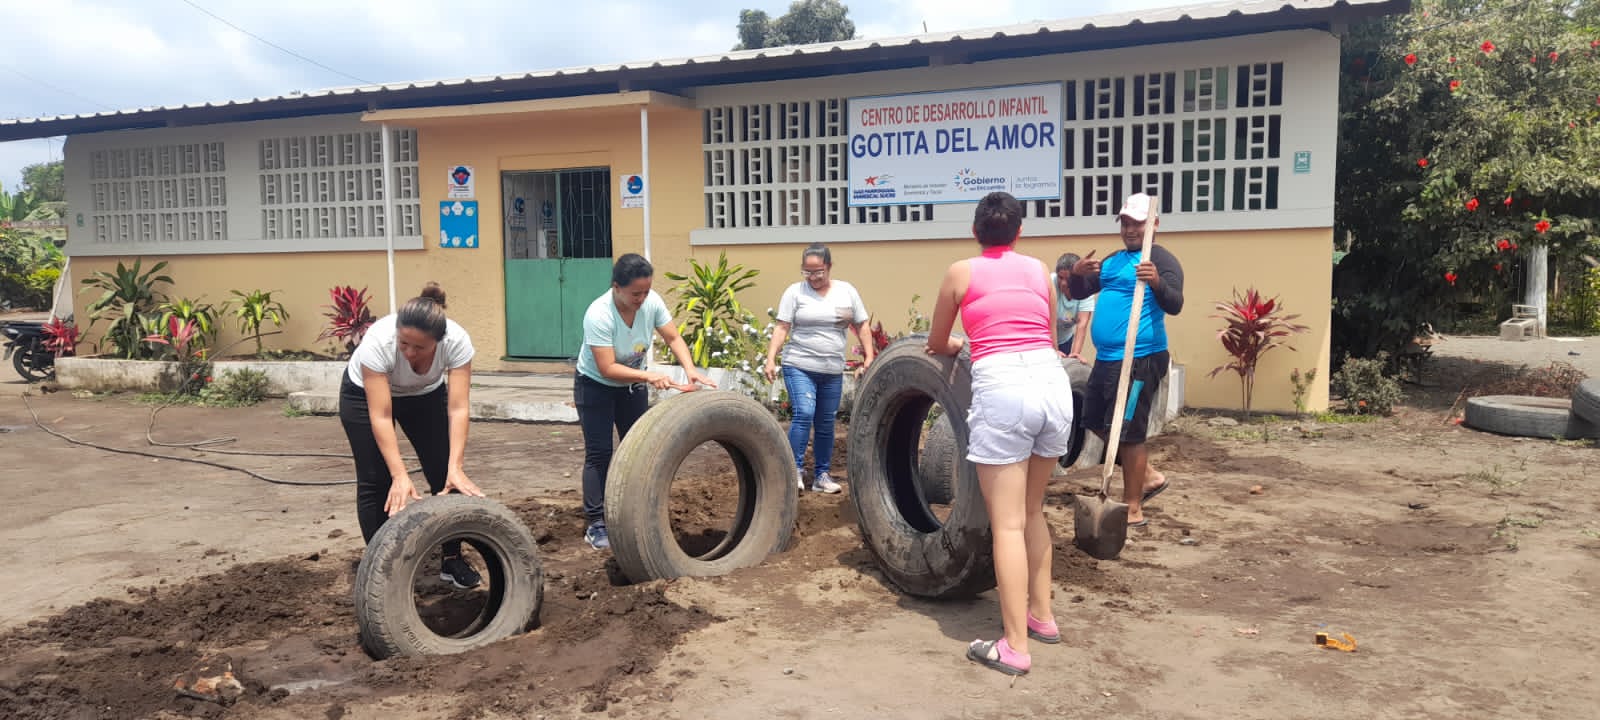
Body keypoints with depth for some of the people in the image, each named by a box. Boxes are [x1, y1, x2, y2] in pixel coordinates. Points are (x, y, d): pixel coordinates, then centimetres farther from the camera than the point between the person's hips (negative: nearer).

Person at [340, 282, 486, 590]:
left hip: (425, 393, 2)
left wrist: (455, 468, -43)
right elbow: (380, 417, -39)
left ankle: (452, 560, 11)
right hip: (364, 392, -2)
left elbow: (458, 408, -35)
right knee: (375, 482, -4)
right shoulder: (377, 341, -40)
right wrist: (400, 476, -44)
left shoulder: (457, 341, -35)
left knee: (445, 475, -4)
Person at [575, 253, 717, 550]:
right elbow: (607, 369, -34)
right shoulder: (598, 315, -34)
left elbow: (674, 338, -10)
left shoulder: (652, 302, -20)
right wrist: (649, 376, -41)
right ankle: (596, 525, 3)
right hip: (595, 386, -5)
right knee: (600, 454, -5)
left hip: (633, 384, 5)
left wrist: (690, 370, -25)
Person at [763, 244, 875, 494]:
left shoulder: (847, 291, 6)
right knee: (804, 414, -18)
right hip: (799, 367, -3)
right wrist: (770, 359, -16)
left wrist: (869, 357, 2)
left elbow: (861, 326, 10)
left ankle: (822, 475, 20)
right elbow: (782, 327, -6)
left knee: (826, 424, 9)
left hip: (833, 371, 3)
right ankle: (795, 469, -8)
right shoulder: (795, 292, -2)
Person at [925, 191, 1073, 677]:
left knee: (1007, 523, -1)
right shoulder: (1040, 269, 18)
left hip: (1002, 388, -4)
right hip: (1053, 382, 5)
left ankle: (1015, 647, 1)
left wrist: (956, 345, 42)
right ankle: (1042, 615, 31)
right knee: (1033, 511, 21)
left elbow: (936, 344, 20)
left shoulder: (961, 272, 9)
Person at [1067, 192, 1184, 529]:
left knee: (1127, 432, -6)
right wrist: (1077, 273, -8)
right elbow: (1079, 293, 14)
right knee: (1096, 422, 17)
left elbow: (1175, 306, -21)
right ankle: (1148, 476, 29)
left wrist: (1156, 282, -41)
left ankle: (1132, 509, 4)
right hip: (1106, 358, 9)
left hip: (1139, 360, -9)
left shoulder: (1162, 259, -9)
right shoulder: (1112, 260, 15)